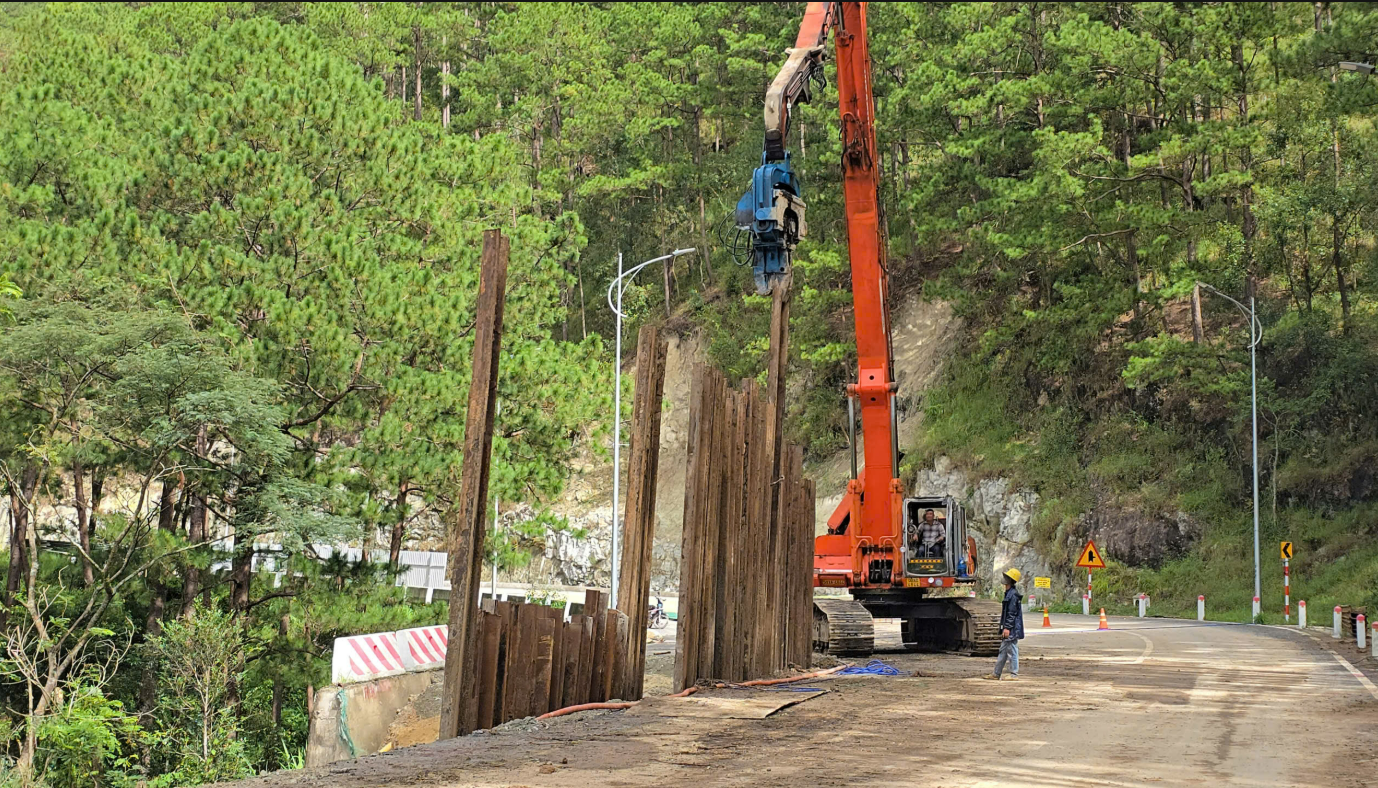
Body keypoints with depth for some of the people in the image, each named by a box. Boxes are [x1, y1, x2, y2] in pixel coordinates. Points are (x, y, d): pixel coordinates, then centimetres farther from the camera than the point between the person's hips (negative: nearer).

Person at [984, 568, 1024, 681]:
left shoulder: (1013, 595, -15)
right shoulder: (1008, 593, 16)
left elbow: (1012, 613, -19)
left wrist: (1007, 628, -21)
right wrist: (1004, 628, 23)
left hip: (1012, 629, -11)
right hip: (1007, 629, 11)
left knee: (1012, 651, -4)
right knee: (1003, 651, 13)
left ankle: (1014, 674, 1)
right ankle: (996, 674, 17)